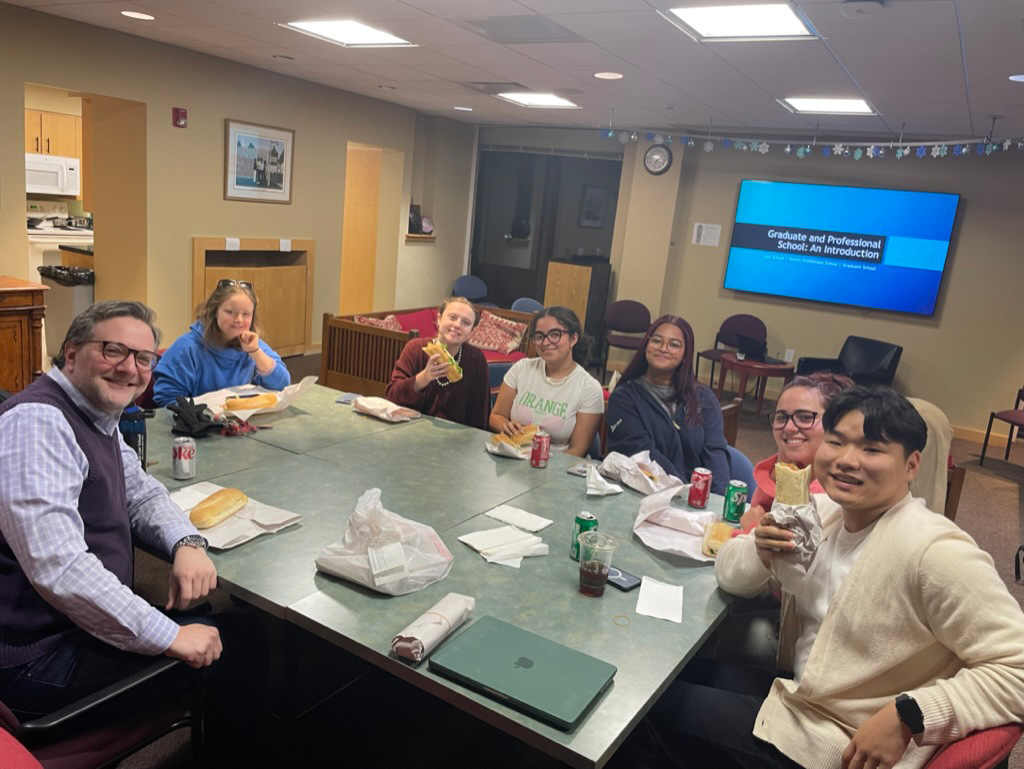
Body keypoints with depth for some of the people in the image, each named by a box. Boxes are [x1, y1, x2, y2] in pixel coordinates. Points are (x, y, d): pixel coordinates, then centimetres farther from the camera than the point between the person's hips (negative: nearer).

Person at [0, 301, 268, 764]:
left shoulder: (97, 417, 7)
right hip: (43, 658, -9)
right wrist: (168, 636, -27)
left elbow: (141, 493, 15)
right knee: (236, 648, -6)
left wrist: (187, 543, -8)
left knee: (239, 630, 13)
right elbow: (57, 566, -32)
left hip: (85, 620, 9)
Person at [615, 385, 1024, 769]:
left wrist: (907, 715, -30)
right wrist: (761, 553, -18)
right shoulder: (824, 513, -2)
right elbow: (728, 575, 4)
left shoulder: (936, 552, -25)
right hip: (797, 698, 7)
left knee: (653, 707, 0)